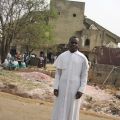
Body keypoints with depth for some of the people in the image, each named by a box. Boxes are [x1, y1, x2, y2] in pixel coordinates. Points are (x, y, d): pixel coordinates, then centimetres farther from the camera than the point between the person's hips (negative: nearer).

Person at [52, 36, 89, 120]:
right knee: (60, 110, 7)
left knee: (72, 110, 6)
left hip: (75, 88, -2)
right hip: (62, 87, 2)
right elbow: (58, 73, 4)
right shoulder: (62, 56, 1)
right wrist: (55, 87, -4)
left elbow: (84, 75, -3)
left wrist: (81, 90, -10)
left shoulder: (82, 58, -5)